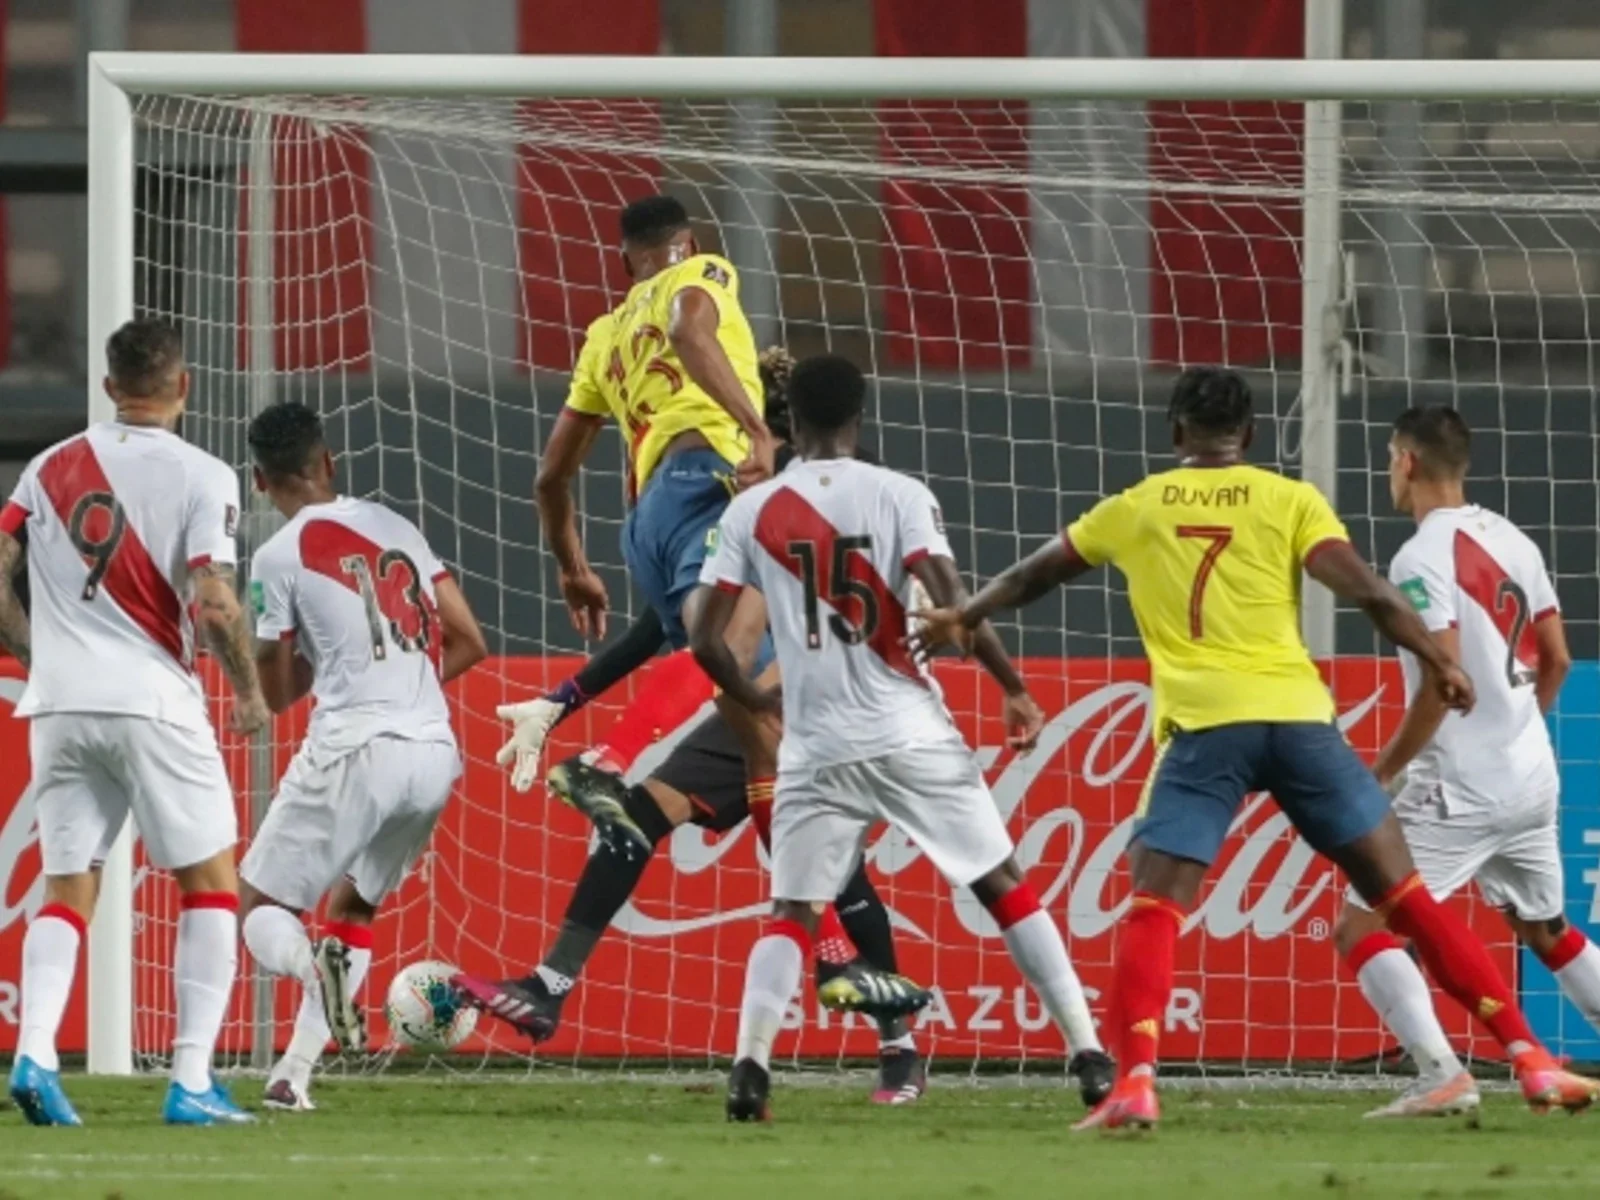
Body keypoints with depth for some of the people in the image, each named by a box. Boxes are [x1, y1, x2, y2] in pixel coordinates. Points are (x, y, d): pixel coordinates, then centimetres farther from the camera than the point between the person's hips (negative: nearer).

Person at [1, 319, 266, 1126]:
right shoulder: (200, 477, -5)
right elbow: (212, 605, -14)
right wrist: (249, 693, 1)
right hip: (152, 699, -4)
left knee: (66, 889, 10)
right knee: (211, 882, 7)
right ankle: (191, 1082, -1)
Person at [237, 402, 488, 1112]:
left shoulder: (279, 557, -2)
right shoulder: (394, 528, 14)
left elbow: (276, 692, 7)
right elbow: (468, 642, 16)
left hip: (353, 750, -6)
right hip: (434, 753, 6)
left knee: (260, 908, 5)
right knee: (353, 908, 24)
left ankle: (314, 968, -30)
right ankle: (294, 1074, 15)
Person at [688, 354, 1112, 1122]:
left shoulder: (751, 512, 4)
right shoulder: (898, 496, -1)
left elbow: (704, 638, 3)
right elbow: (952, 609, -12)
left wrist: (756, 702, 21)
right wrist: (1014, 689, 0)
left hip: (816, 749, 1)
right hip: (911, 736, -1)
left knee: (791, 913, 9)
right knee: (1006, 888, 8)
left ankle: (750, 1066, -11)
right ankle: (1090, 1056, 3)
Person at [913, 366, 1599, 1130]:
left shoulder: (1134, 510, 17)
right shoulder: (1289, 501, 11)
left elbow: (1031, 576, 34)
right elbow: (1366, 591, -3)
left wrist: (965, 617, 50)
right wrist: (1437, 660, 4)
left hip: (1202, 723, 0)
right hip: (1297, 715, 0)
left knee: (1153, 909, 0)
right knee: (1405, 895, 5)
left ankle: (1135, 1082, -21)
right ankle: (1528, 1060, 2)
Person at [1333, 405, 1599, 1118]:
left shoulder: (1423, 559, -14)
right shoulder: (1513, 543, 10)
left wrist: (1381, 773, -12)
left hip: (1459, 789, -8)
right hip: (1532, 779, 8)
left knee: (1361, 928, -6)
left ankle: (1442, 1076, -22)